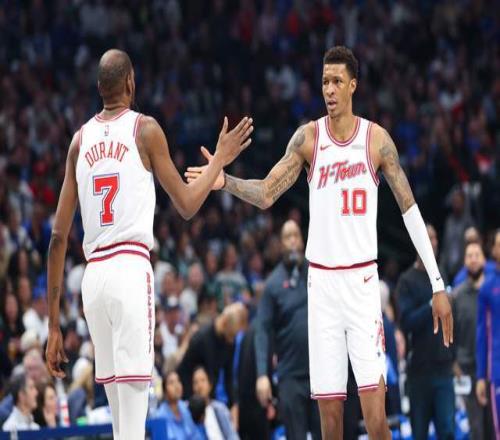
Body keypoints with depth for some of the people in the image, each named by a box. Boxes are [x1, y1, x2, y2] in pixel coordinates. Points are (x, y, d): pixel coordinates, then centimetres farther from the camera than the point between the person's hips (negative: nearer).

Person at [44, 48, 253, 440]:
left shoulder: (80, 139, 13)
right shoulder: (145, 129, 2)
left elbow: (59, 237, 11)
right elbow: (187, 205, 7)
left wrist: (53, 323, 13)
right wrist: (220, 160, 23)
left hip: (93, 274, 5)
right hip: (131, 267, -5)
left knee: (119, 403, 12)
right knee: (134, 387, -11)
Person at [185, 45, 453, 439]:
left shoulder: (377, 139, -1)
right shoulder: (309, 138, 2)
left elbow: (410, 210, 2)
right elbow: (267, 194, -2)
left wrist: (438, 285, -1)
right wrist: (225, 181, -21)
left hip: (363, 278, -1)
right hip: (322, 280, 1)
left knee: (374, 407, -13)